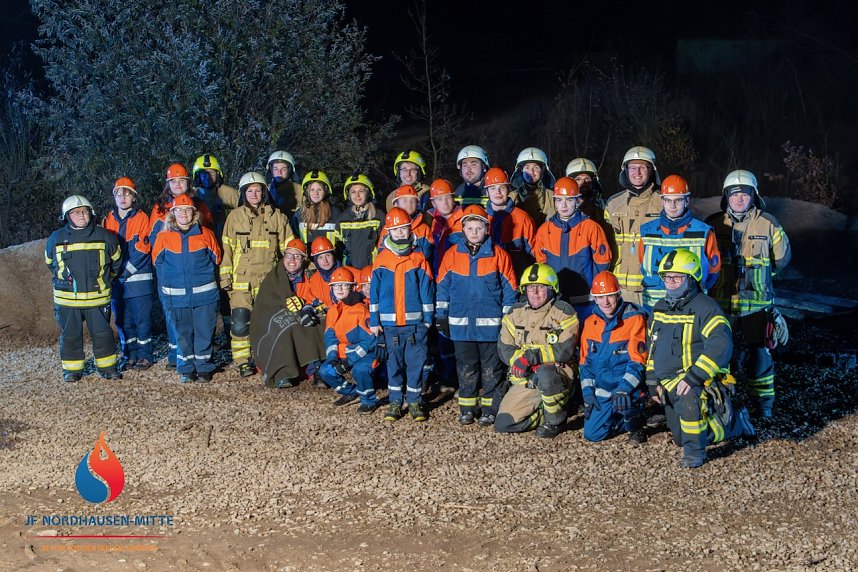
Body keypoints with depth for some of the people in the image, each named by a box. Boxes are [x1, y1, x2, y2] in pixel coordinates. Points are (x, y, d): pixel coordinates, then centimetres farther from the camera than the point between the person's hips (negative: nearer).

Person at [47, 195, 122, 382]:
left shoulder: (105, 236, -2)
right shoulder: (56, 239, 1)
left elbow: (116, 261, 14)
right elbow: (50, 263, 19)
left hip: (98, 297, -1)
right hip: (67, 300, 1)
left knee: (103, 333, 4)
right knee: (70, 335, 8)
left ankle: (107, 367, 18)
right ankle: (72, 369, 21)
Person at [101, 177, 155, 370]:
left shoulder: (141, 218, -3)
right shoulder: (109, 219, 10)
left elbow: (141, 250, -9)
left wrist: (124, 271, -13)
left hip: (139, 279, -4)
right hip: (117, 281, 4)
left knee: (142, 318, -2)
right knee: (123, 319, 8)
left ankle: (145, 356, 8)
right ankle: (130, 355, 19)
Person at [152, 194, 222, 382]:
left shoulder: (206, 235, 0)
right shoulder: (164, 237, 1)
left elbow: (216, 258, 11)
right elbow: (157, 261, 13)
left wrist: (204, 275, 10)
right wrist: (170, 278, 11)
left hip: (204, 294, -1)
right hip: (176, 296, 1)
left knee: (204, 332, 2)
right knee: (182, 333, 7)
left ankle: (204, 368, 14)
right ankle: (187, 369, 17)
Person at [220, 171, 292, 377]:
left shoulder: (276, 217, 8)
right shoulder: (235, 217, 6)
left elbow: (288, 248, 11)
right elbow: (226, 249, 6)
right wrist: (225, 277, 0)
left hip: (268, 279, 1)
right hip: (241, 281, -1)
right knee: (240, 322, -6)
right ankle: (243, 362, 3)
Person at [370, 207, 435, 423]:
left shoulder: (419, 258, 2)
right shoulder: (381, 259, 4)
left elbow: (427, 289, 4)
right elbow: (374, 291, 5)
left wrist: (428, 317, 1)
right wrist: (374, 320, 3)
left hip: (416, 322, -1)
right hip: (390, 322, 1)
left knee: (416, 361, 3)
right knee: (394, 362, 8)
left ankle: (414, 401, 15)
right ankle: (394, 401, 18)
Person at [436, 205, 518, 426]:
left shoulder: (499, 255, -2)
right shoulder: (452, 255, 3)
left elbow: (509, 288, 1)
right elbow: (442, 287, 8)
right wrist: (441, 317, 5)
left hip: (490, 324, -2)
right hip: (461, 323, 2)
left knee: (491, 369, 4)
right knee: (466, 368, 11)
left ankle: (490, 410, 14)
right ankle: (467, 408, 22)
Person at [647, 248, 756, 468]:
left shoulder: (705, 308, -17)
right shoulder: (660, 308, 8)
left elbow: (721, 345, -31)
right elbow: (653, 345, 19)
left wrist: (693, 377, -36)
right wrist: (653, 381, 12)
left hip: (699, 382, -8)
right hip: (669, 383, 8)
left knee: (688, 399, -41)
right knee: (680, 438, 16)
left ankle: (695, 453, -18)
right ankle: (735, 421, 35)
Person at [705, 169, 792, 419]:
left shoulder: (768, 225, 0)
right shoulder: (713, 224, 2)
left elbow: (782, 258, 14)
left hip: (757, 304, -1)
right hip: (719, 303, 1)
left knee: (759, 354, 4)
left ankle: (763, 404, 18)